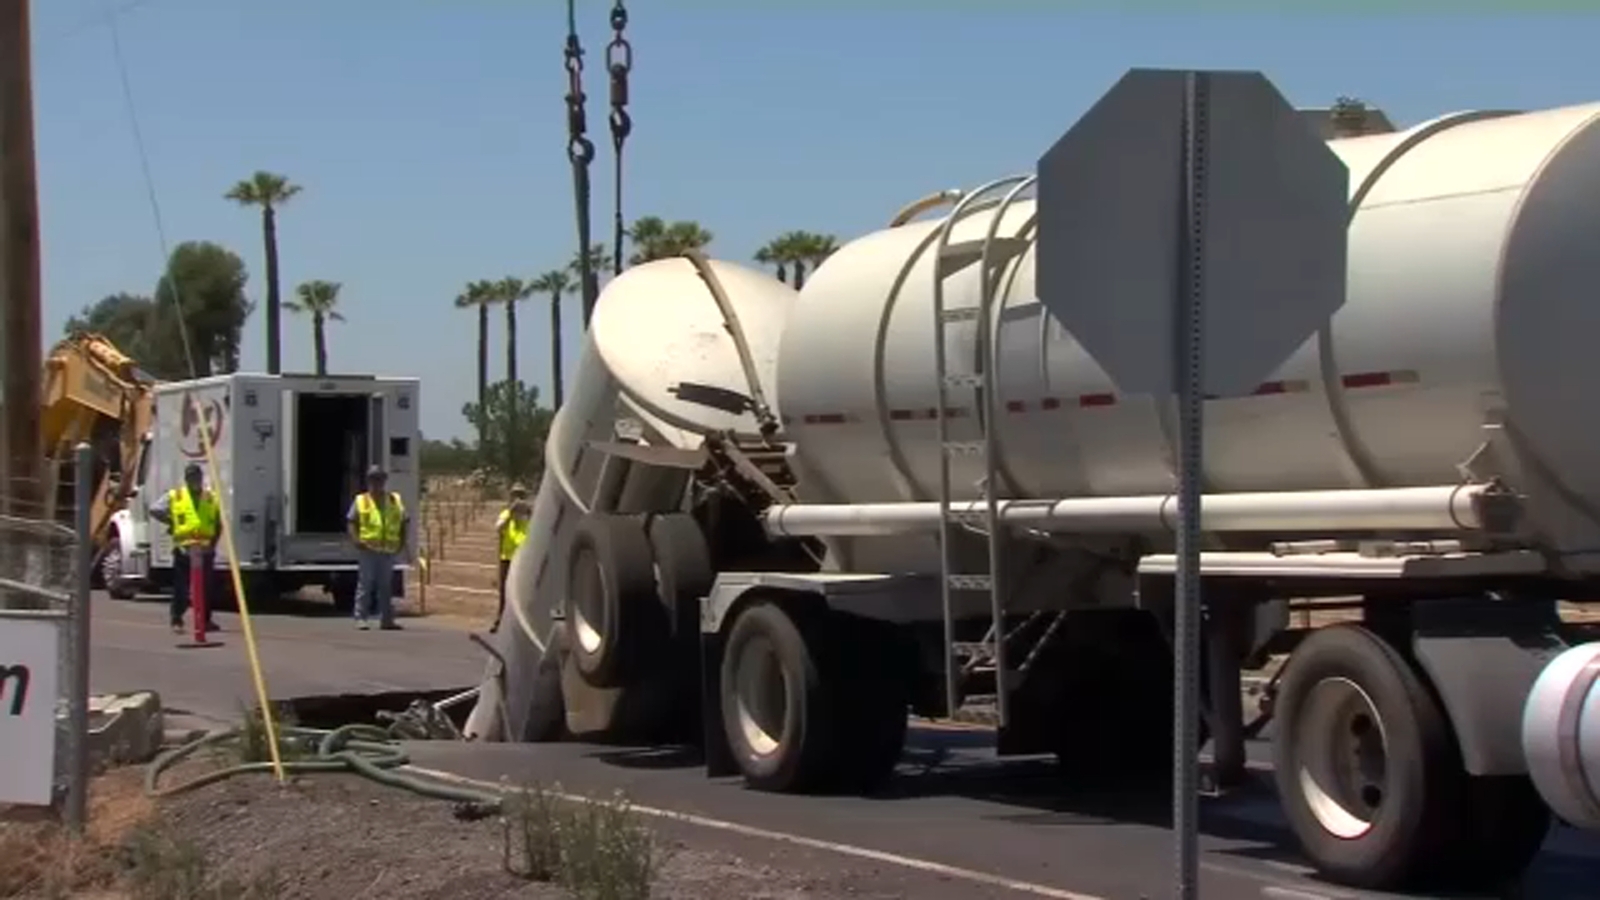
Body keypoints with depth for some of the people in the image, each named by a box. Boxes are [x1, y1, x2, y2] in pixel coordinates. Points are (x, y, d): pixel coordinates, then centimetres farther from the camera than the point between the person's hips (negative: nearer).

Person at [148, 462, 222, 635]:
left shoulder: (211, 498, 11)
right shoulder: (174, 496, 6)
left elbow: (218, 524, 14)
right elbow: (155, 510, 3)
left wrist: (213, 541, 2)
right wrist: (171, 522, 1)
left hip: (205, 548, 2)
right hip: (183, 547, -2)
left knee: (206, 587, 6)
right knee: (181, 587, -1)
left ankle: (206, 620, 15)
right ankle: (176, 621, 3)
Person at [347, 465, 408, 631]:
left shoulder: (395, 501, 13)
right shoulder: (361, 501, 7)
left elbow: (404, 522, 16)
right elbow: (352, 522, 4)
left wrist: (402, 542, 3)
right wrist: (357, 539, -13)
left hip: (388, 550, 3)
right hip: (368, 549, -3)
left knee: (386, 585, 7)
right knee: (365, 584, -4)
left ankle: (386, 619, 11)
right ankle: (360, 618, -1)